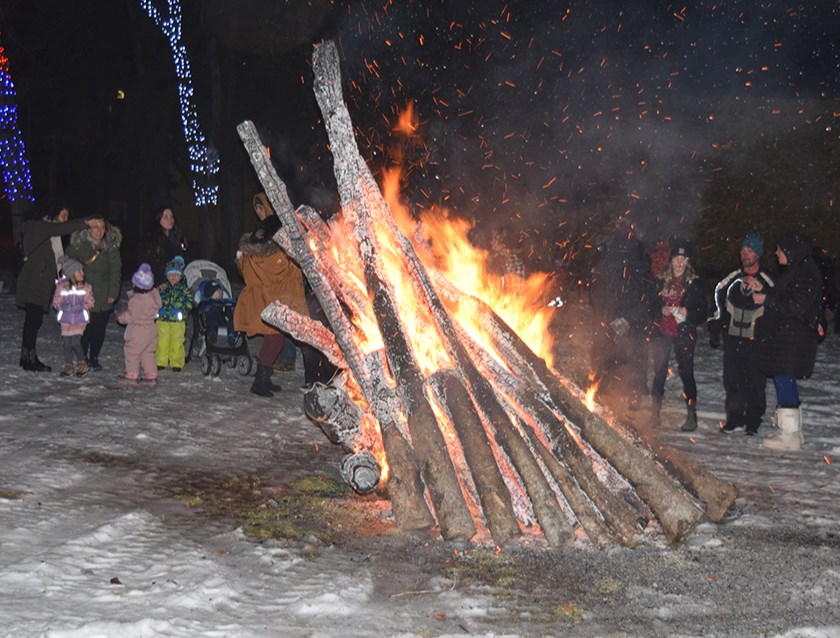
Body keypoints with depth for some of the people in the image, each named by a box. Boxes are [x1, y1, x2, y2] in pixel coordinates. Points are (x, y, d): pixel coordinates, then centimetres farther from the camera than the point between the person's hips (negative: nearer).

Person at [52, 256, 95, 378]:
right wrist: (64, 307, -18)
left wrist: (80, 307, -18)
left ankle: (82, 364, 10)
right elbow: (56, 302, -1)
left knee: (76, 342, -11)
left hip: (80, 319, -1)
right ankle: (68, 365, 19)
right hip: (66, 320, 1)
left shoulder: (86, 287, -2)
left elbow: (90, 302, -3)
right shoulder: (61, 286, -4)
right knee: (66, 342, 4)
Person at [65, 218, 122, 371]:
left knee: (100, 329, 5)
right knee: (85, 329, -4)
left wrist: (113, 293, -3)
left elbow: (116, 270, 4)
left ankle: (94, 358, 19)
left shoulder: (111, 245, 2)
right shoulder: (78, 244, -4)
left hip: (104, 297, 2)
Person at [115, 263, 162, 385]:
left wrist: (120, 315, 0)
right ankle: (151, 375, 17)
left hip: (138, 332, -8)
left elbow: (130, 316, -20)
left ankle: (132, 375, 16)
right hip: (151, 330, 8)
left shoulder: (136, 301, -25)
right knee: (148, 353, 16)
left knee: (131, 352, 8)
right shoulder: (154, 294, -3)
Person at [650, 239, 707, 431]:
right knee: (659, 373, 6)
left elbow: (702, 312, -1)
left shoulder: (694, 283, -1)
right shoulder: (663, 280, 9)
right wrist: (662, 310, -5)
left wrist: (687, 313, -18)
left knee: (686, 373, -1)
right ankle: (655, 413, 15)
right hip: (663, 333, 3)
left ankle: (691, 416, 4)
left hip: (684, 335, -3)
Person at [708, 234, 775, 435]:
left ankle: (753, 421, 10)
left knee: (755, 382, -1)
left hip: (755, 340, -3)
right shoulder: (733, 278, 6)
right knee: (731, 380, 4)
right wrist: (715, 328, 10)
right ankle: (734, 417, 16)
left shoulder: (767, 281, -3)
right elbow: (719, 299, 19)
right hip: (732, 337, 3)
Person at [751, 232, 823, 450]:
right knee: (784, 380, 14)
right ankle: (792, 430, 23)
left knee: (784, 379, -8)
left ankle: (789, 435, -2)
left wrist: (766, 299, -14)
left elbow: (796, 306, -21)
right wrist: (762, 289, 15)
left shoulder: (804, 274, -16)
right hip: (783, 336, 10)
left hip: (793, 339, -10)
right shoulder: (794, 271, 17)